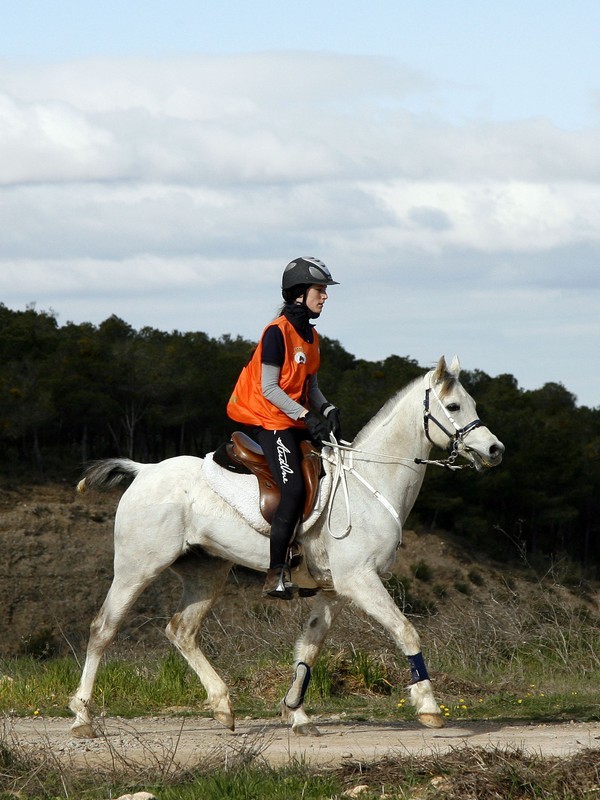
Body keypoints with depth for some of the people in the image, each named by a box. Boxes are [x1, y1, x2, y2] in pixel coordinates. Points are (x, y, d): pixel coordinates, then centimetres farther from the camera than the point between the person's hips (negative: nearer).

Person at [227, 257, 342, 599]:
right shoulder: (277, 332, -14)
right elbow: (268, 388, -17)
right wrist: (307, 416, -22)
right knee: (294, 488, -21)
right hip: (269, 420, -10)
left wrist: (327, 409, -4)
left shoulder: (311, 336, 13)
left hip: (298, 420, 10)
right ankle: (277, 574, -19)